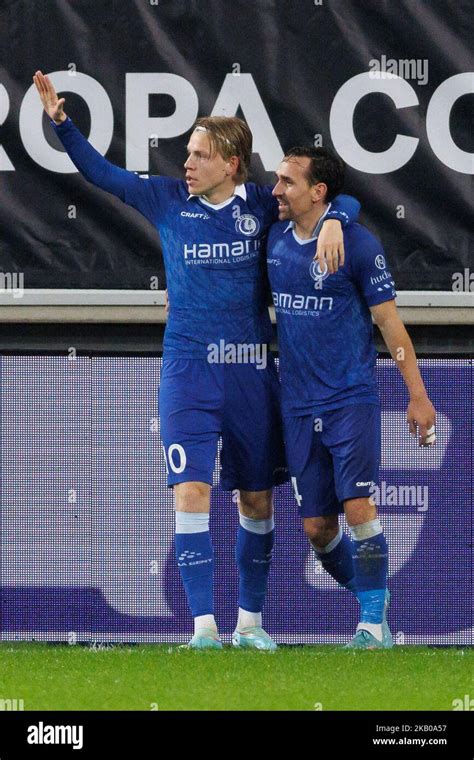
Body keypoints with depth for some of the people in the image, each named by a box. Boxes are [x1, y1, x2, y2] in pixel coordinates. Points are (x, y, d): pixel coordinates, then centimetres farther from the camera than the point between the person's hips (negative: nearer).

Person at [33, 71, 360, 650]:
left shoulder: (262, 205, 2)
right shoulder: (167, 200, 3)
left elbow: (342, 200, 10)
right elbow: (101, 173, 11)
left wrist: (334, 222, -12)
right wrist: (61, 121, 1)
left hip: (250, 369, 1)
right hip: (188, 368, -1)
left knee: (257, 500, 7)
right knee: (191, 493, -13)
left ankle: (249, 621, 21)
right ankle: (204, 626, -13)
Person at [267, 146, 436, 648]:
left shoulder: (358, 245, -8)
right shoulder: (274, 240, 6)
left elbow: (389, 323, -5)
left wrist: (417, 395, -5)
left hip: (351, 398, -5)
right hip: (298, 405, 5)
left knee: (358, 507, -13)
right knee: (315, 526, 3)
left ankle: (372, 623, -5)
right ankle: (370, 597, 24)